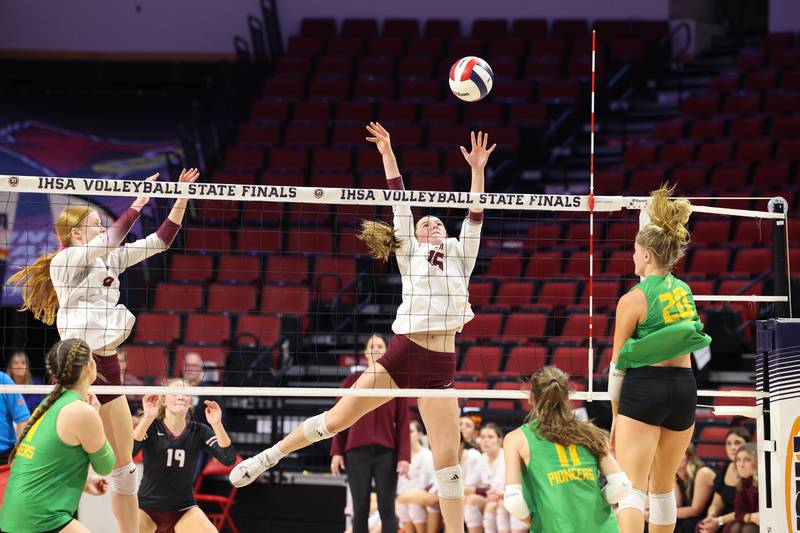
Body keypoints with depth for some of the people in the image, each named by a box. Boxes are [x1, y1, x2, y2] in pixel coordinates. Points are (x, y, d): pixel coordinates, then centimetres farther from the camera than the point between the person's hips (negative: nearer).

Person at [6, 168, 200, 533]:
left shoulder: (109, 260, 14)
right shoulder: (64, 261, -7)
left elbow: (160, 241, 16)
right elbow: (112, 239, -21)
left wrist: (182, 197, 9)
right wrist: (139, 202, -14)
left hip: (107, 366, 8)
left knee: (124, 467, 10)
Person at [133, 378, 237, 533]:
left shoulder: (198, 431, -4)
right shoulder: (151, 427, -10)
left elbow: (228, 459, -16)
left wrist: (217, 425, -30)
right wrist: (147, 418, -39)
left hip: (184, 510, 2)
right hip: (147, 508, -2)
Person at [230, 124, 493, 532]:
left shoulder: (460, 256, 17)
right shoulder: (410, 253, 12)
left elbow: (474, 217, 8)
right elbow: (400, 204, 5)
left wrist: (477, 170, -2)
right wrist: (387, 154, -1)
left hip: (440, 367, 1)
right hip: (402, 353, -1)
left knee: (447, 459, -4)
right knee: (336, 419, 0)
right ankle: (267, 457, 20)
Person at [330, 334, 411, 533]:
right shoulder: (352, 381, 6)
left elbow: (403, 423, 2)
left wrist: (404, 456, -6)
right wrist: (336, 452, 0)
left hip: (386, 453, 0)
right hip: (357, 452, 0)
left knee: (387, 510, -2)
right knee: (360, 510, 2)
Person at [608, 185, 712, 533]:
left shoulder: (633, 299, -8)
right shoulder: (684, 291, 6)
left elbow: (618, 363, -4)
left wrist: (615, 415, 4)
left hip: (644, 389, -6)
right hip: (684, 387, 6)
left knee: (632, 489, -10)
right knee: (663, 488, 17)